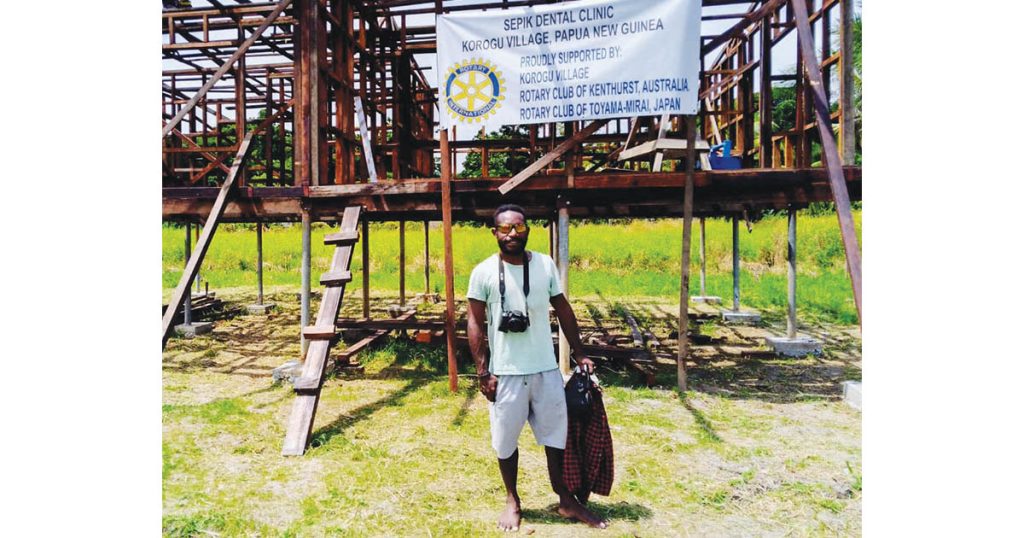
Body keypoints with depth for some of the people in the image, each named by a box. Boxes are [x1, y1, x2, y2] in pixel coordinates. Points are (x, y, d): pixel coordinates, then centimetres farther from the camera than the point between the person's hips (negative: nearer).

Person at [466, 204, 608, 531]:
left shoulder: (546, 265, 0)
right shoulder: (484, 272, -7)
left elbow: (563, 311, 8)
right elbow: (475, 324, -5)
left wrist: (579, 354, 6)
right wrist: (483, 372, -9)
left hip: (546, 369, 2)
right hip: (506, 373, -2)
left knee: (557, 434, 12)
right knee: (506, 440, 12)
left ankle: (566, 500, 30)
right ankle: (512, 500, 33)